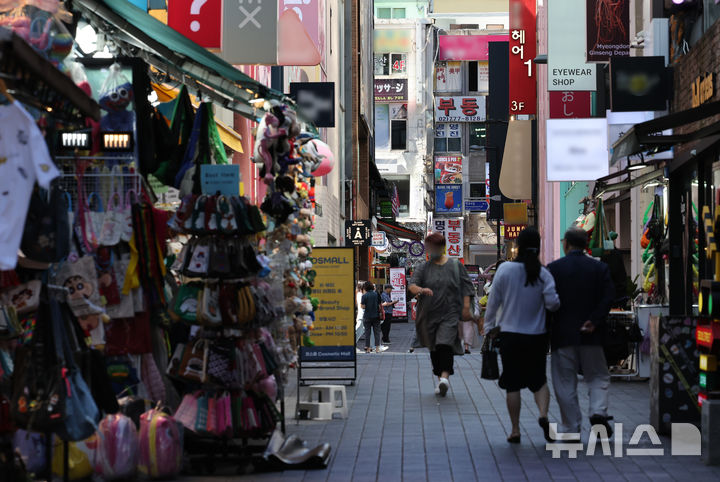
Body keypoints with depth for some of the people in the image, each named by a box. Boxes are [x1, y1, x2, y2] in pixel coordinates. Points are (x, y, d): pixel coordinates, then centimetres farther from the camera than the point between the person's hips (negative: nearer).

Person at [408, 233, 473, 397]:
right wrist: (421, 290, -26)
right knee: (434, 349, 7)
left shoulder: (456, 265, 5)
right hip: (429, 314, 3)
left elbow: (466, 286, 6)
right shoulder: (423, 268, 8)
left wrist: (466, 307, -2)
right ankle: (441, 381, 18)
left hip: (450, 314, -3)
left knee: (445, 343, -22)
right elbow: (412, 286, -4)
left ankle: (445, 377, -33)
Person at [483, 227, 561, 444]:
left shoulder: (505, 269, -7)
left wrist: (490, 327, 10)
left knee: (513, 384, 8)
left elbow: (493, 301, -2)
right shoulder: (543, 273, -7)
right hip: (537, 336, 1)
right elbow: (553, 303, -11)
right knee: (539, 379, 15)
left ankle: (515, 430, 9)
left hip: (510, 334, -1)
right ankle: (543, 414, -11)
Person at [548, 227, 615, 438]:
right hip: (591, 335, 1)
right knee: (598, 377, 14)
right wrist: (594, 321, -6)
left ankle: (572, 430, 5)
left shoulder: (553, 268, -3)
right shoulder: (600, 268, 3)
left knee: (566, 383, 5)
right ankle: (598, 412, -8)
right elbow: (608, 298, -6)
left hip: (562, 334, -1)